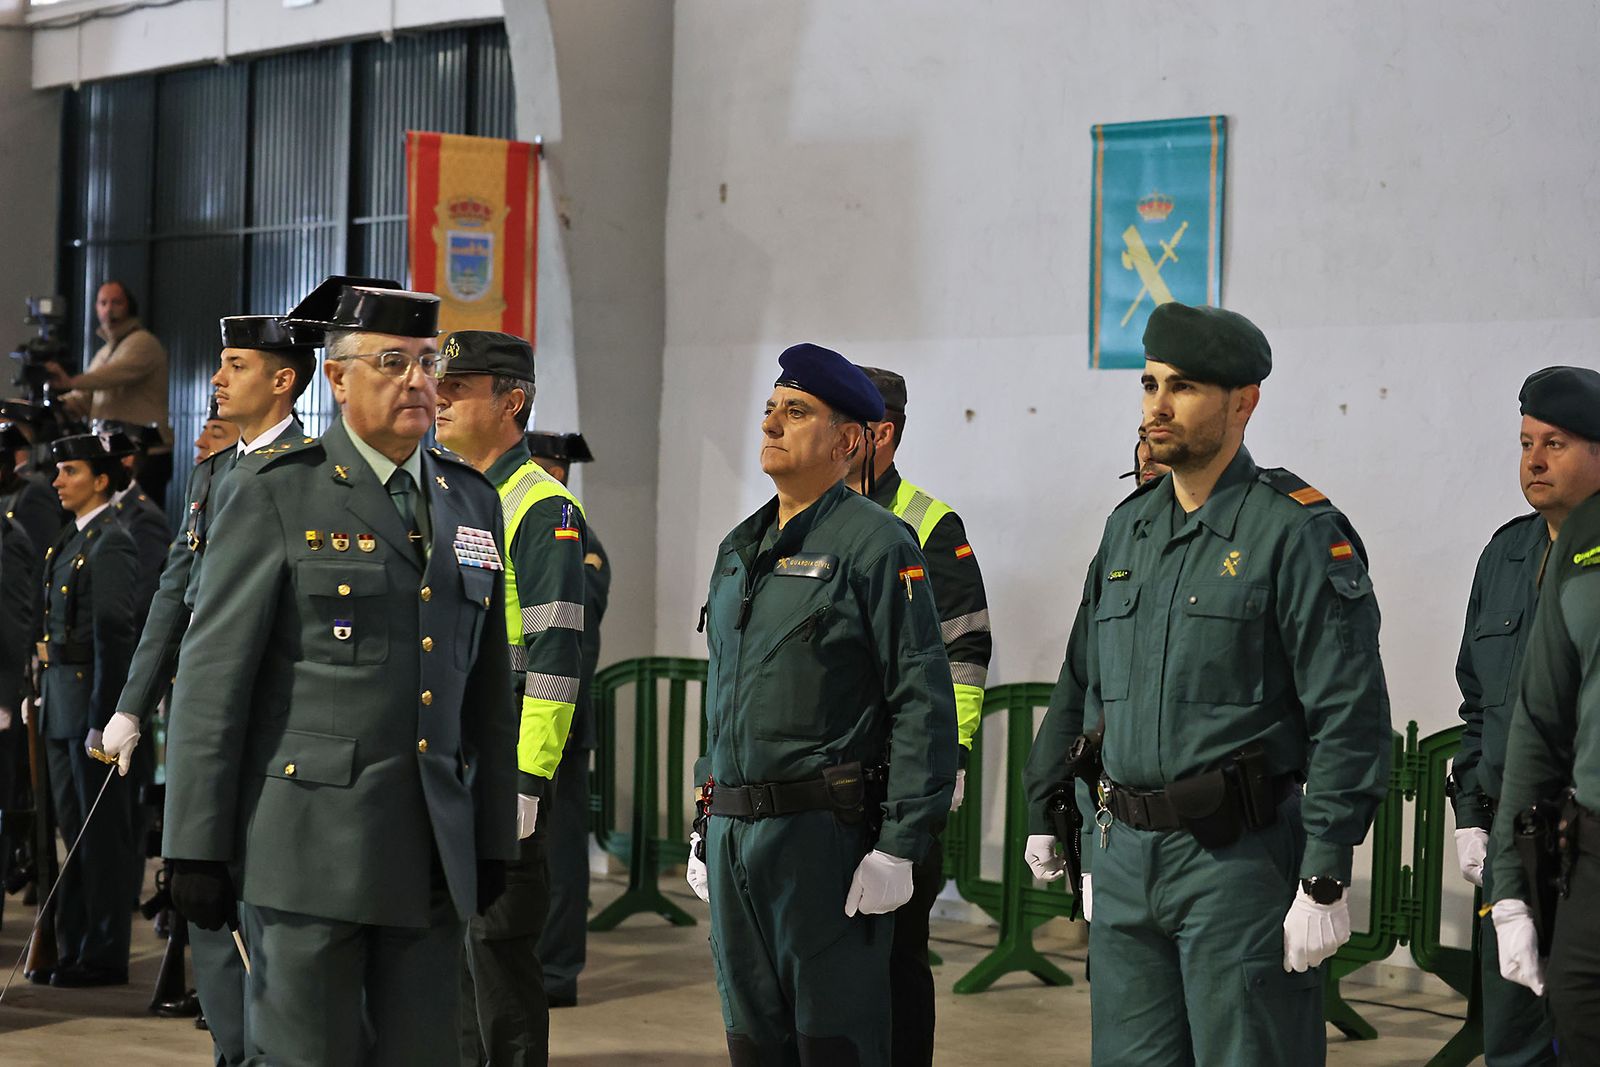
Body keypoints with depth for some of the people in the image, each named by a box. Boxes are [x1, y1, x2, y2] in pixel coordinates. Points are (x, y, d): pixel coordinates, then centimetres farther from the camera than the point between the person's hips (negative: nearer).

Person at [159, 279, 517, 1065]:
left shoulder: (472, 501, 14)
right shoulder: (276, 495, -3)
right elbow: (213, 676, -5)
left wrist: (493, 839, 14)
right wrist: (196, 848, -9)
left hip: (434, 849, 5)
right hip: (309, 843, -5)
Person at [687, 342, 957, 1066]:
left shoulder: (876, 544, -7)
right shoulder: (738, 549, 17)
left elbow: (924, 703, -12)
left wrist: (897, 848, -17)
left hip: (826, 835, -8)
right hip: (734, 834, 8)